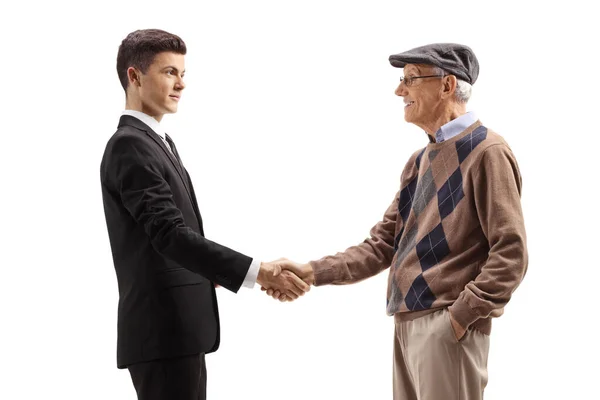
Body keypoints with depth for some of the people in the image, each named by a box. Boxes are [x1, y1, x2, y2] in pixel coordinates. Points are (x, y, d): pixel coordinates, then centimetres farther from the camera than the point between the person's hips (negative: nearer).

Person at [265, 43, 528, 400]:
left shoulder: (486, 151, -8)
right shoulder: (420, 161, 17)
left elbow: (511, 253, -14)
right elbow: (383, 244, 14)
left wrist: (462, 315, -17)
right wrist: (314, 272, 4)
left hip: (447, 329, -8)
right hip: (408, 324, 8)